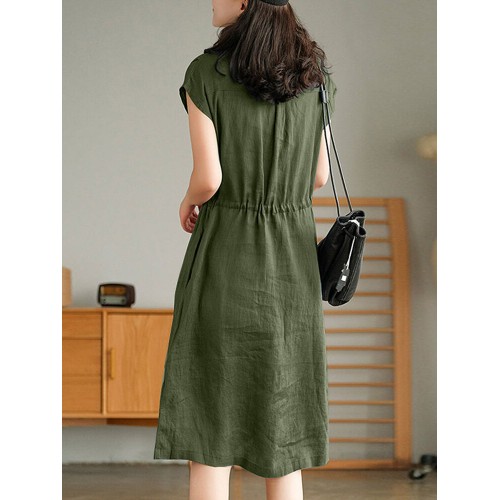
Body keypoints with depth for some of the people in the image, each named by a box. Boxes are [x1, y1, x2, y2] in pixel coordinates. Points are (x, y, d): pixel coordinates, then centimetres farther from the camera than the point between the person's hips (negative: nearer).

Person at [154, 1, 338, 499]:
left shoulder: (205, 74, -11)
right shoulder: (313, 75, 3)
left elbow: (208, 178, -16)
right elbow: (319, 175, 9)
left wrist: (187, 202, 6)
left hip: (224, 255, -4)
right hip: (292, 260, 4)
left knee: (208, 437, 3)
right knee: (279, 430, 12)